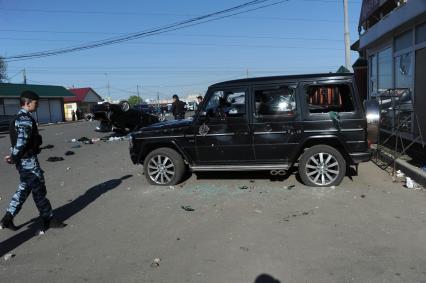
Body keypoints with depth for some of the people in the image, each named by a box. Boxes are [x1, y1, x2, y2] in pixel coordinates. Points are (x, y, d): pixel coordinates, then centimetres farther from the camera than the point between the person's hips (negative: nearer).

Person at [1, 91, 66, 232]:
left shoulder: (20, 118, 14)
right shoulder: (26, 119, -19)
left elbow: (20, 140, 13)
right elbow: (22, 140, -29)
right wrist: (14, 157, -19)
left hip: (24, 160, 10)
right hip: (28, 161, -10)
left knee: (24, 189, 18)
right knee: (39, 190, 0)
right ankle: (48, 220, 10)